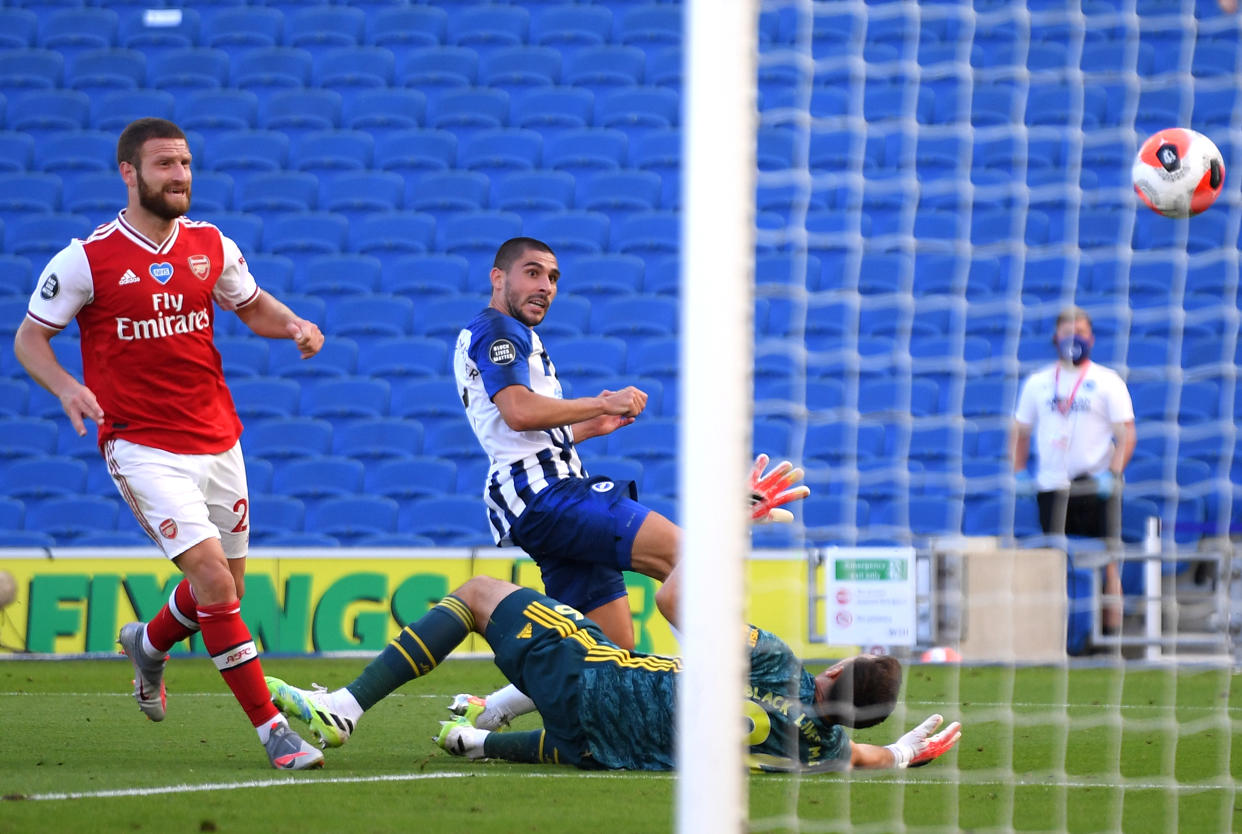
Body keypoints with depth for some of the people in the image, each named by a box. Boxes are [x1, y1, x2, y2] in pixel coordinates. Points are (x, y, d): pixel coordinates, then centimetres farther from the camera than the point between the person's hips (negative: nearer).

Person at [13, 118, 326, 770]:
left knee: (226, 587, 13)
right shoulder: (87, 259, -9)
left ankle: (150, 644, 46)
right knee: (213, 577, -18)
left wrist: (293, 325, -2)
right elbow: (29, 336, -1)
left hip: (217, 440, 6)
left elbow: (253, 306, 20)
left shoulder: (211, 246, 4)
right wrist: (66, 387, -20)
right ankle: (272, 729, -13)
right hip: (141, 446, -6)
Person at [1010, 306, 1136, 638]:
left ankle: (1112, 631, -3)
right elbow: (1020, 431, 19)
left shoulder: (1107, 382, 2)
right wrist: (1018, 473, 6)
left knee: (1106, 563, -6)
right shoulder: (1038, 383, 12)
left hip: (1096, 486, -3)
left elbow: (1126, 435, -2)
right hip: (1051, 487, 3)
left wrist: (1112, 474, -15)